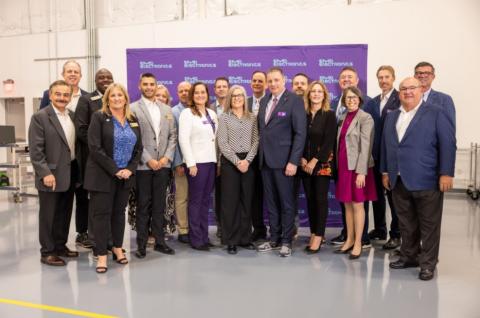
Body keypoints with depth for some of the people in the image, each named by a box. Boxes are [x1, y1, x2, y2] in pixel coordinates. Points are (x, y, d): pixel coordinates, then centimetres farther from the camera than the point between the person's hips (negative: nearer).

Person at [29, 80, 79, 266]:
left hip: (69, 174, 6)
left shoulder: (72, 115, 10)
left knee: (64, 214, 15)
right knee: (48, 215, 5)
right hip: (51, 175, -6)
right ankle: (47, 252, 17)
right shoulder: (40, 117, -10)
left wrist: (77, 170, 7)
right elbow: (35, 150, -15)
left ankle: (60, 246, 29)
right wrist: (46, 173, -20)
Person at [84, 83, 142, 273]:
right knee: (101, 214, -1)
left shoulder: (133, 120, 9)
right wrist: (114, 170, -16)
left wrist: (130, 169, -6)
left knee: (119, 212, 13)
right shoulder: (99, 117, -5)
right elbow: (95, 148, -13)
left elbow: (138, 148, 9)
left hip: (126, 175, 4)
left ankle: (118, 248, 26)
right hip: (103, 175, -4)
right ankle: (101, 256, 6)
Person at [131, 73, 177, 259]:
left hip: (163, 164, 4)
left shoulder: (167, 109, 13)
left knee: (159, 205, 9)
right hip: (143, 165, -4)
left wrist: (167, 157, -4)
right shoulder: (133, 109, -2)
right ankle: (141, 244, 12)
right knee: (143, 206, 3)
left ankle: (160, 241, 18)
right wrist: (148, 160, -12)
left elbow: (173, 136, 10)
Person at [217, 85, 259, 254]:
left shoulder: (252, 117, 9)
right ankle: (231, 241, 8)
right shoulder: (224, 118, 2)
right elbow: (222, 143, -5)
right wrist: (237, 161, -12)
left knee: (247, 200, 7)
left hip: (248, 162, 3)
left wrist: (247, 160, -10)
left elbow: (255, 141, 3)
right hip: (229, 162, -2)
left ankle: (245, 238, 17)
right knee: (230, 201, 0)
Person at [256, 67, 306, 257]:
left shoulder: (294, 101, -6)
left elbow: (300, 133, -11)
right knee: (271, 202, 12)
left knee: (286, 202, 4)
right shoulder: (264, 102, 14)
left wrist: (293, 161, -17)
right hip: (265, 160, 6)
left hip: (283, 160, -6)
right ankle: (274, 239, 23)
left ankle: (286, 241, 14)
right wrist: (260, 154, 6)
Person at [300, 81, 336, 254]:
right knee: (310, 199, 7)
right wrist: (302, 159, -6)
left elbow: (329, 142, -9)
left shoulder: (329, 115, -2)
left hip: (322, 163, -4)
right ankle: (313, 234, 15)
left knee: (321, 199, -2)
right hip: (305, 164, 4)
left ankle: (318, 236, 3)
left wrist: (314, 161, -13)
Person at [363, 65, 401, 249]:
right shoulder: (372, 103, 13)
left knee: (393, 194, 2)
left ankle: (396, 235, 13)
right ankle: (379, 230, 27)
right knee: (377, 194, 14)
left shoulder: (400, 99, -7)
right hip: (375, 155, 6)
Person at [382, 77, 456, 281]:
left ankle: (428, 263, 14)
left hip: (426, 180, -5)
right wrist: (385, 172, 12)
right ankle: (409, 256, 27)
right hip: (399, 181, 5)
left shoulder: (436, 113, -2)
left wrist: (446, 173, -13)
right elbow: (385, 145, 16)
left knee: (429, 224, 4)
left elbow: (448, 144, -7)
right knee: (406, 224, 13)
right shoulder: (391, 117, 16)